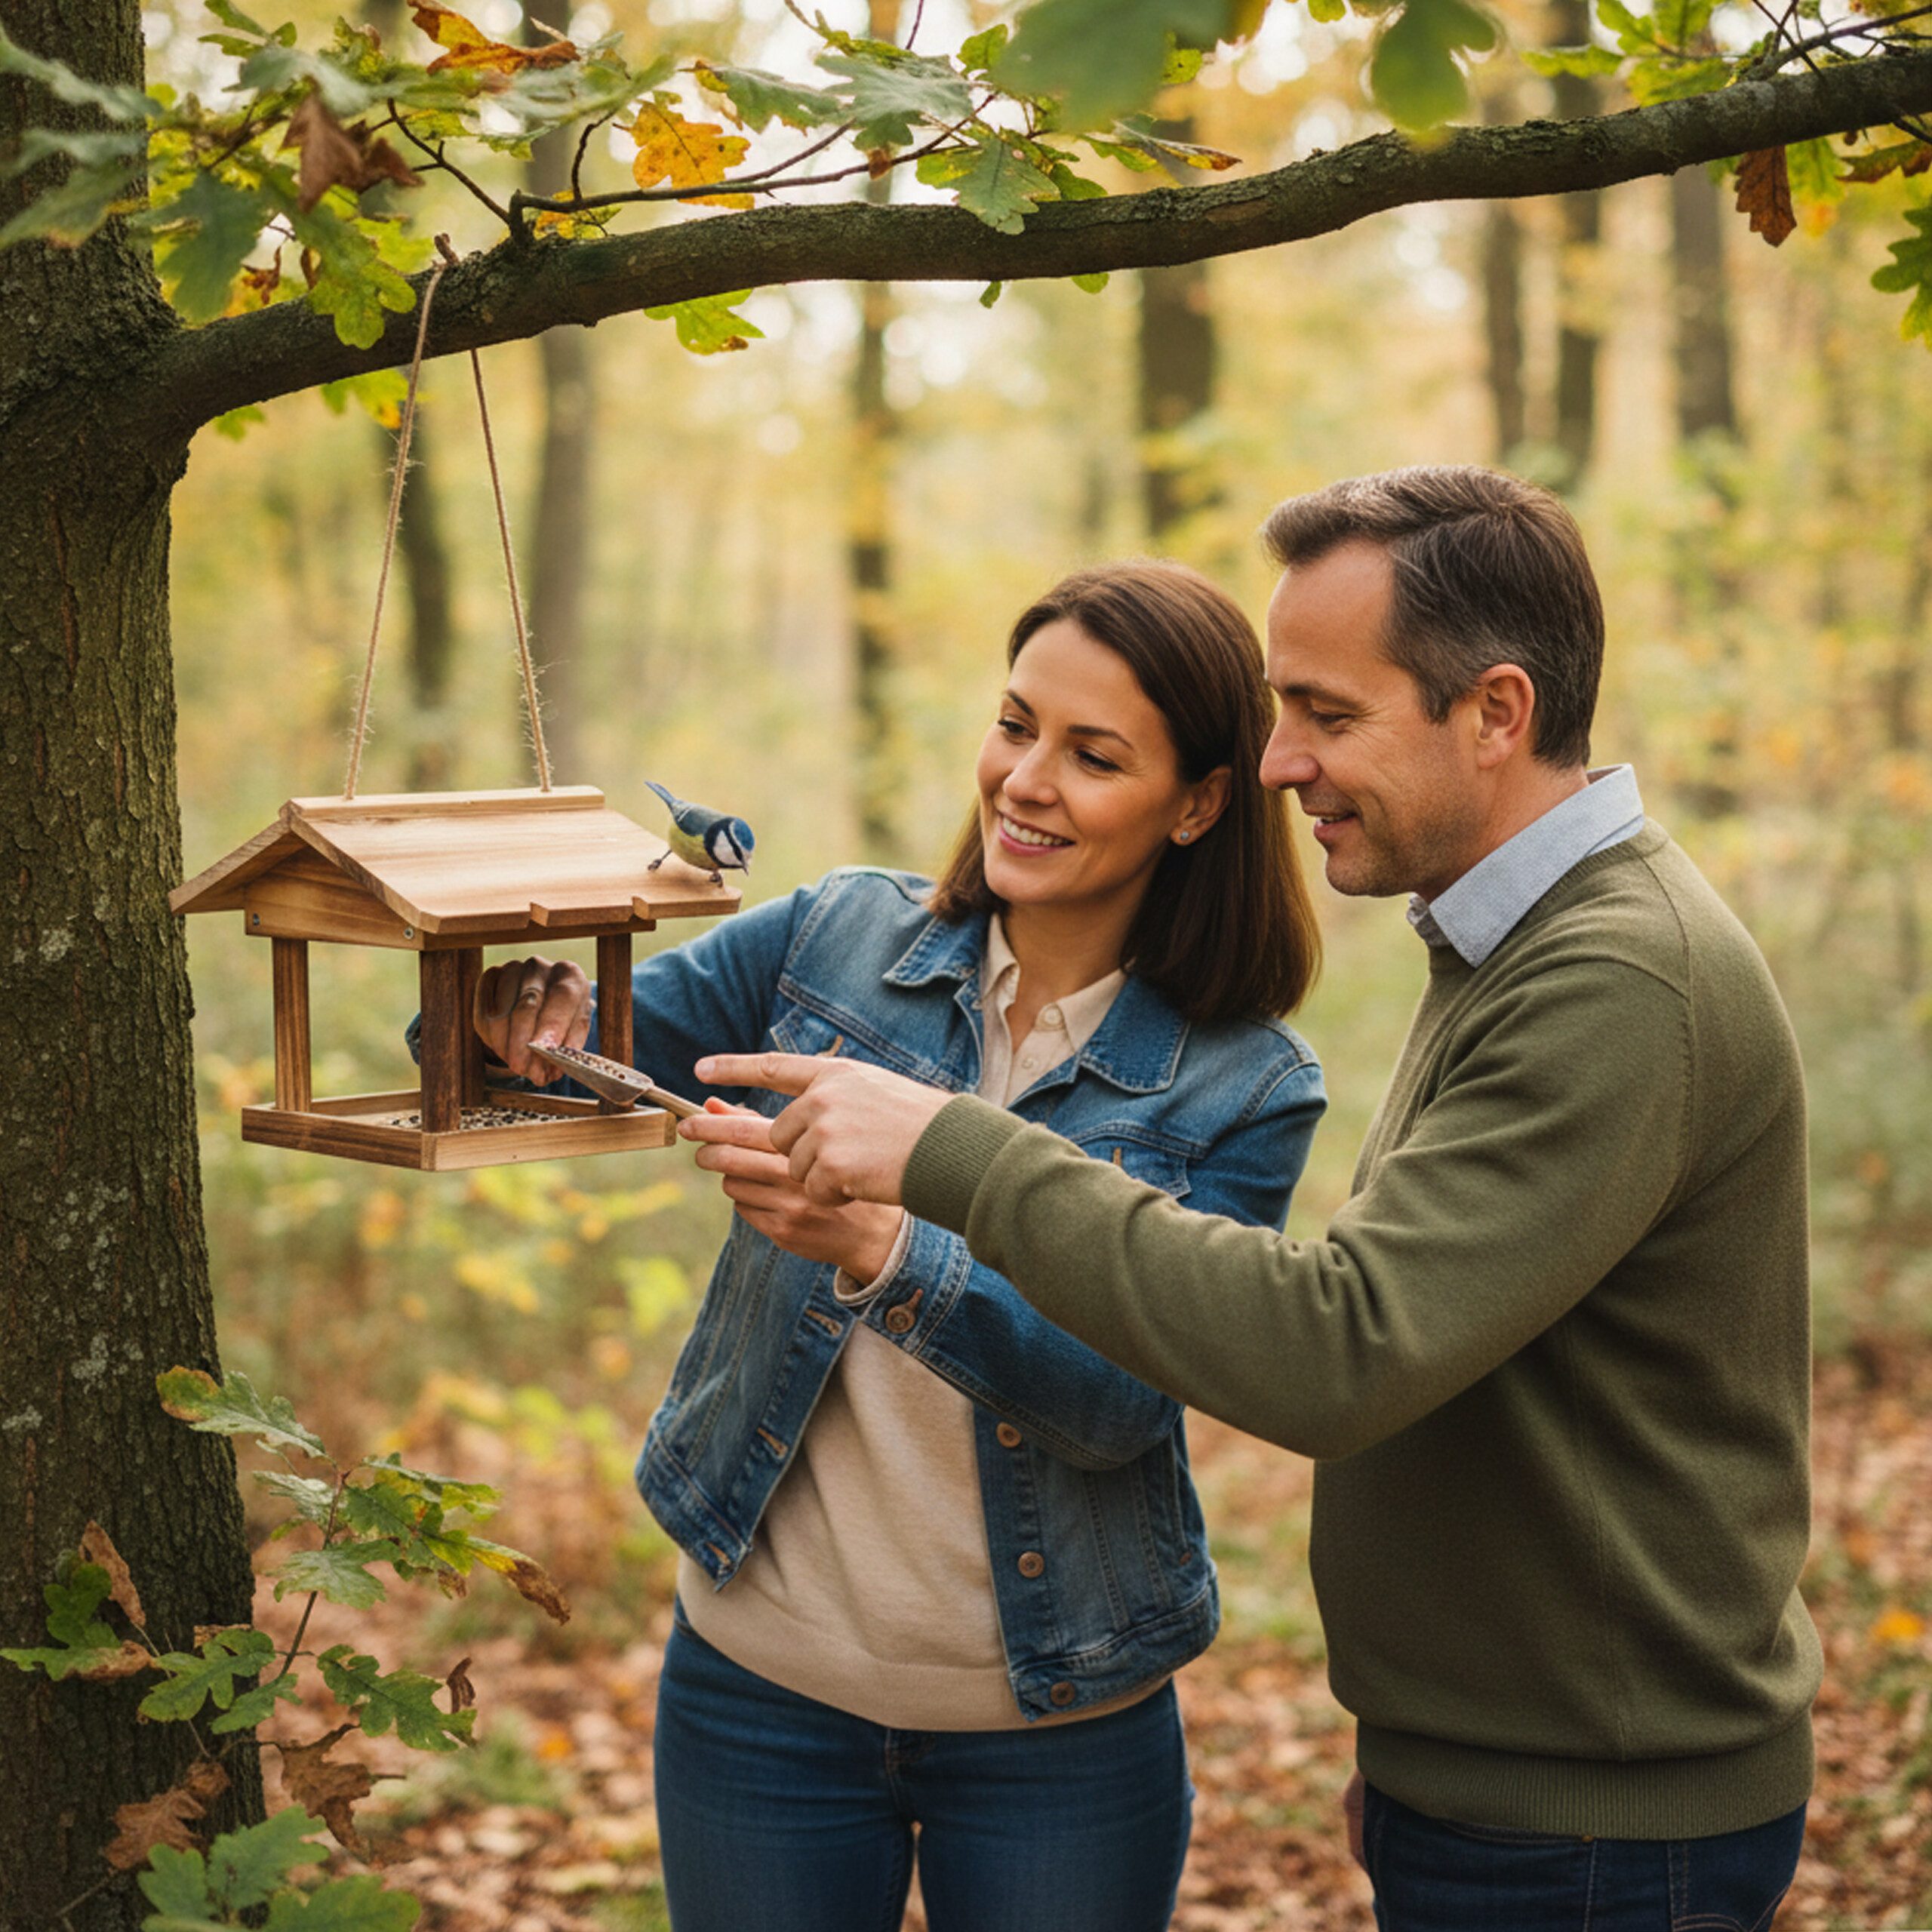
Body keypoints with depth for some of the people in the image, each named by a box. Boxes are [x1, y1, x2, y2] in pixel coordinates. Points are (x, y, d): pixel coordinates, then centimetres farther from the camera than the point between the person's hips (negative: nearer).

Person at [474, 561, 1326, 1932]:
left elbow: (1123, 1399, -20)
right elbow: (553, 1050, 2)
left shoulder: (1245, 1092, -9)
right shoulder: (835, 941, -2)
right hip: (762, 1684, 2)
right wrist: (527, 1012, -22)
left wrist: (882, 1251, -35)